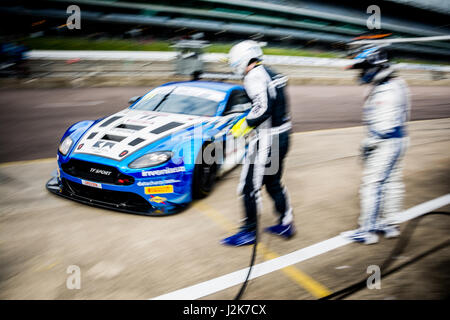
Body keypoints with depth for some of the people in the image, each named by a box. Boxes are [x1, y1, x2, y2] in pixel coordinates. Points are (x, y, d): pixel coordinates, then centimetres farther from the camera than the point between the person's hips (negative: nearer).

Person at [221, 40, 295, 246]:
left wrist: (245, 124, -14)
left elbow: (263, 108, -26)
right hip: (282, 136, 10)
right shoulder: (270, 74, 14)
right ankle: (286, 224, 28)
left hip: (266, 140, -10)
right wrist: (249, 123, 19)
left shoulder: (254, 76, -15)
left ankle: (249, 232, 10)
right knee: (273, 182, 21)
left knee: (250, 186, 1)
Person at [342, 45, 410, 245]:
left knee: (371, 184, -5)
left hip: (386, 144, -10)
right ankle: (390, 225, 27)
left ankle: (367, 231, 2)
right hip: (398, 140, 11)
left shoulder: (386, 91, -21)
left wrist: (367, 144, -17)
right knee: (391, 182, 16)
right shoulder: (396, 84, 11)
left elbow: (383, 125, -25)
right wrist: (370, 141, 20)